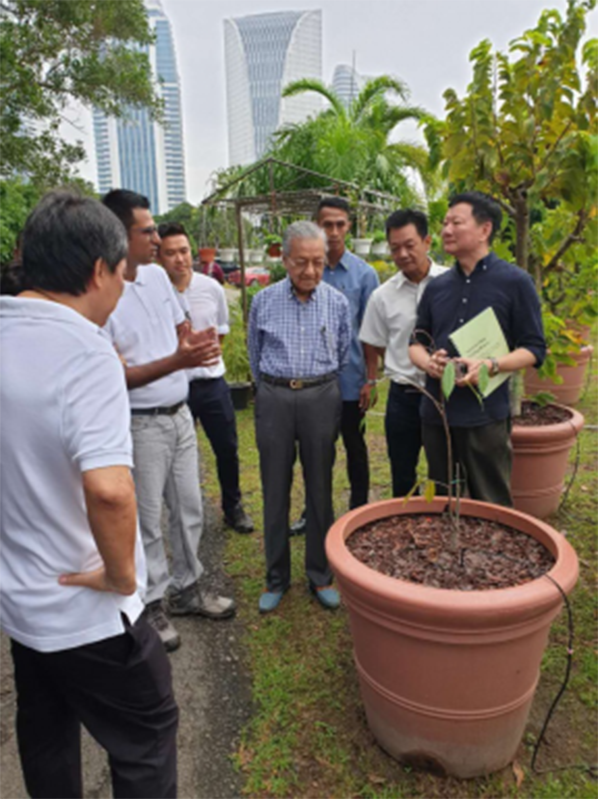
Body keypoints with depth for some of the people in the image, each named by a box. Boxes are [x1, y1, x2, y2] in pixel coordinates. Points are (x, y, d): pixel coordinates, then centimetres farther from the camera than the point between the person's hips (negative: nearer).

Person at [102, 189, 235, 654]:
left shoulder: (158, 275, 4)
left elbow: (182, 330, 15)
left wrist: (200, 344, -8)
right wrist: (179, 360, -29)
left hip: (180, 415, 7)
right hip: (139, 424, -7)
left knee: (189, 509, 17)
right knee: (146, 521, 8)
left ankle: (186, 589, 36)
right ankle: (150, 605, 27)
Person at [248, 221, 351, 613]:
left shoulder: (338, 302, 2)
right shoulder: (264, 300, 2)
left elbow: (343, 356, 12)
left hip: (321, 397, 0)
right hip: (274, 397, 0)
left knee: (320, 489, 7)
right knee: (275, 491, 6)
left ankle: (321, 575, 23)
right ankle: (277, 577, 22)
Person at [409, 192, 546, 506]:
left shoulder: (515, 282, -3)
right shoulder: (436, 286, 11)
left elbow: (534, 349, -4)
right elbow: (417, 343, 15)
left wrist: (490, 365, -21)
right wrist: (427, 361, -8)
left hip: (485, 416, -4)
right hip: (435, 414, 5)